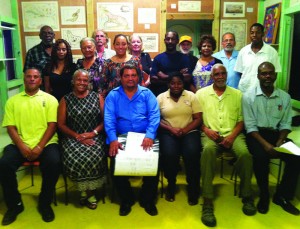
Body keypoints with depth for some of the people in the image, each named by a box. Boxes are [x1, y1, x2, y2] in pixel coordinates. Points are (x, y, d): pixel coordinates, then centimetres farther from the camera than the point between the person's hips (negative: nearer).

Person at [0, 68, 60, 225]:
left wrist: (39, 147, -14)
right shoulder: (13, 101, 13)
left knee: (54, 163, -30)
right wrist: (22, 146, -12)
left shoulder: (50, 99, 8)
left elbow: (52, 125, -2)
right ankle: (14, 204, 2)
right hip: (20, 144, 2)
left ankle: (45, 203, -5)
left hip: (45, 143, -2)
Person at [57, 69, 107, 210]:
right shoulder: (66, 100, 7)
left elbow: (105, 119, 5)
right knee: (73, 158, -30)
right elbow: (61, 124, 2)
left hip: (94, 136, 0)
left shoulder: (97, 97, 8)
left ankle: (90, 191, -5)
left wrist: (94, 132, -12)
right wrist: (78, 136, -11)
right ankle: (84, 190, -4)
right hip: (73, 137, 1)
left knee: (95, 157, -30)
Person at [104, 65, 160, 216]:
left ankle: (148, 199, 5)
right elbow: (109, 119, -5)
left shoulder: (147, 93, 7)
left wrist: (149, 136, -23)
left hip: (145, 136, 0)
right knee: (116, 162, -22)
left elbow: (154, 116, -5)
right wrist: (113, 139, -22)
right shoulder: (113, 95, 7)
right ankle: (126, 199, 7)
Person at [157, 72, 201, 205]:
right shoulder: (161, 98, 6)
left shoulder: (191, 96, 6)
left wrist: (184, 130, -14)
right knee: (169, 154, -30)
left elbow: (198, 119, 2)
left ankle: (193, 189, -5)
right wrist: (171, 129, -15)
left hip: (189, 132, 1)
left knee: (192, 154, -29)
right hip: (168, 132, 0)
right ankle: (171, 185, 0)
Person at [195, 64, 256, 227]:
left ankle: (246, 196, -5)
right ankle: (207, 202, -33)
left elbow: (241, 120, 8)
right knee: (208, 150, -37)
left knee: (245, 154, -31)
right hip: (210, 134, -1)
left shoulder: (237, 94, 12)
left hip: (233, 134, 2)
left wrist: (232, 136, -8)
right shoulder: (201, 93, 10)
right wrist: (206, 130, -11)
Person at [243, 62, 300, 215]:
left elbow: (285, 124, 5)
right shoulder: (249, 96, -5)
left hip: (276, 134, 4)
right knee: (261, 156, -32)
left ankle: (282, 196, -1)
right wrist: (265, 144, -21)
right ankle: (264, 195, -8)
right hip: (256, 134, -3)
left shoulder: (285, 97, 6)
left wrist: (280, 142, -13)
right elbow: (250, 126, -9)